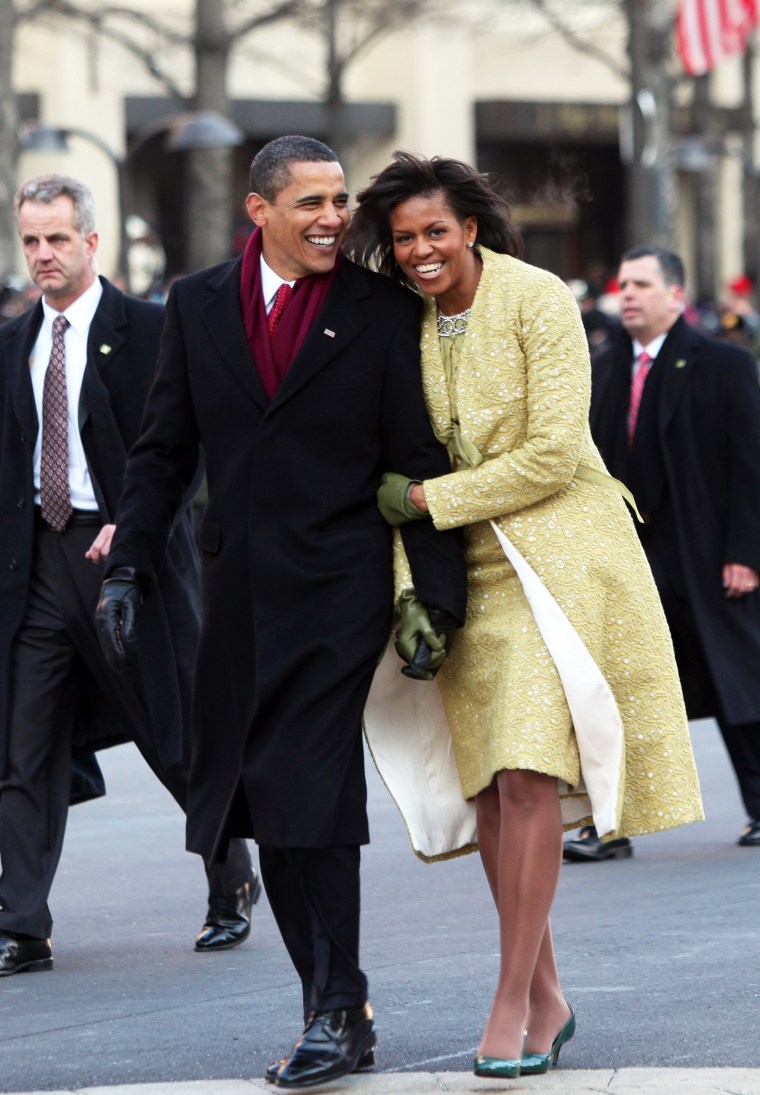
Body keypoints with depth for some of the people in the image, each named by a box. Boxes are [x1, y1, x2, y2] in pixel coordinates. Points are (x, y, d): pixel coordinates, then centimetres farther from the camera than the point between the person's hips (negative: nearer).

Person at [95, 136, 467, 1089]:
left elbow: (420, 461, -1)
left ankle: (338, 1012, -1)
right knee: (266, 805, 7)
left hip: (339, 590, -4)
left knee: (311, 800, -11)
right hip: (239, 597, 4)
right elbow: (163, 450, 13)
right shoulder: (197, 305, 9)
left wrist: (436, 595, -7)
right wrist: (128, 570, 5)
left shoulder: (381, 311, 0)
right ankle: (332, 1010, 16)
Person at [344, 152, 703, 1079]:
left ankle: (512, 1006, -9)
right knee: (488, 785, 2)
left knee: (529, 776, -14)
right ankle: (546, 998, 13)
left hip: (556, 551, -6)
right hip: (469, 571, 6)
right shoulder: (406, 323, 7)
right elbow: (404, 461, 13)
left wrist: (427, 498, -14)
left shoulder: (538, 302, -10)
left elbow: (553, 456, -14)